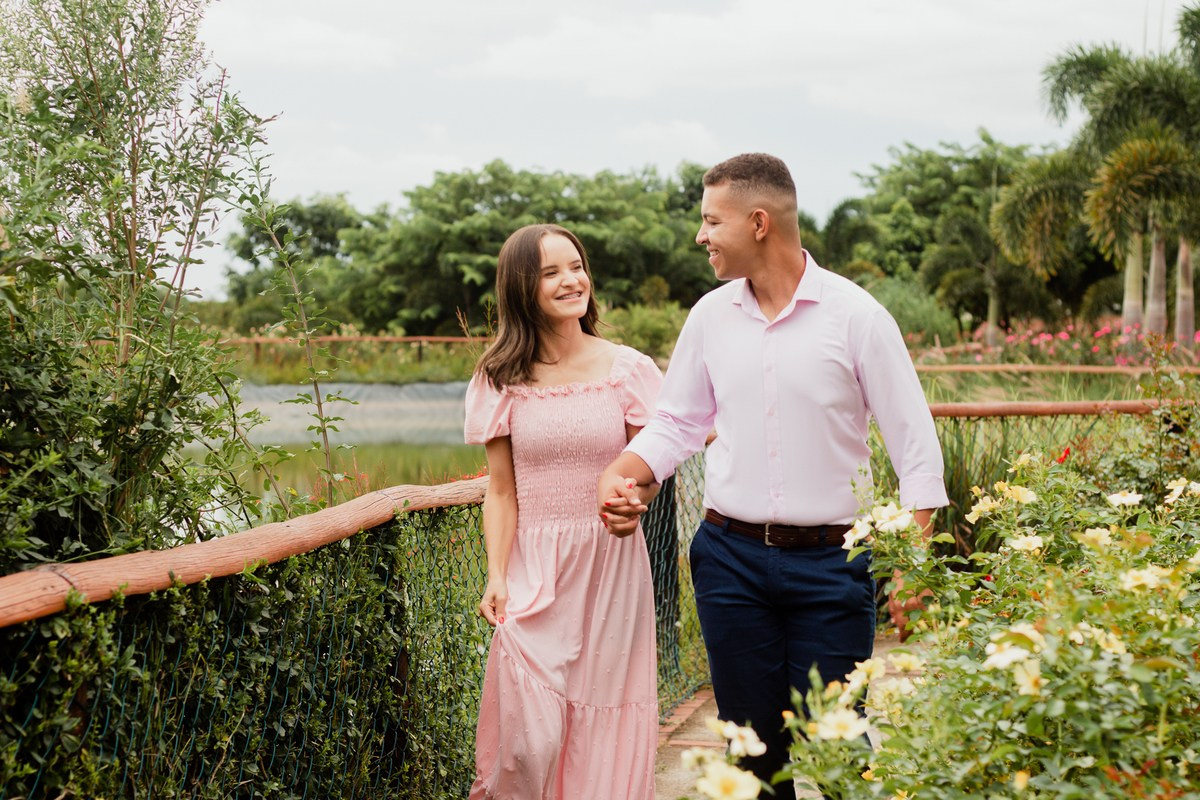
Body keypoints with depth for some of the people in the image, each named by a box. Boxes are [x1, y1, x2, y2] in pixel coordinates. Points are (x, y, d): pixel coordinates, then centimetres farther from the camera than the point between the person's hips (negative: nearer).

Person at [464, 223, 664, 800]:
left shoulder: (627, 369, 1)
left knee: (601, 726, 4)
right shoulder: (501, 379, 2)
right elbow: (501, 488, 3)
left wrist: (636, 500, -19)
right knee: (530, 735, -8)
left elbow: (648, 468, 3)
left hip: (611, 562, 0)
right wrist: (497, 576, -7)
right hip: (535, 567, 0)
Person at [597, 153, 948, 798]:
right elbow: (677, 423, 15)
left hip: (829, 563, -3)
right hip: (732, 558, 4)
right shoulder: (711, 315, 5)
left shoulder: (854, 314, -6)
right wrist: (618, 474, -5)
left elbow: (914, 438, -5)